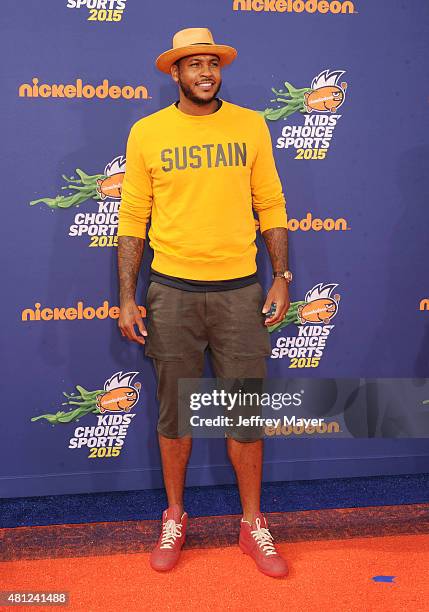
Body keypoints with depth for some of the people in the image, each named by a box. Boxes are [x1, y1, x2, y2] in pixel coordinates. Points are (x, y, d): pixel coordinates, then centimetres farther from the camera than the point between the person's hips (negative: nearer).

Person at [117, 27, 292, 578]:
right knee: (175, 411, 10)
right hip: (171, 290, 0)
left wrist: (281, 277, 0)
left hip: (240, 289, 1)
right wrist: (127, 299, -2)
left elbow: (270, 205, 7)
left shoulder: (250, 125, 5)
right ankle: (174, 517, 31)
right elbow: (133, 218, 2)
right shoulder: (146, 132, 2)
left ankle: (253, 524, 26)